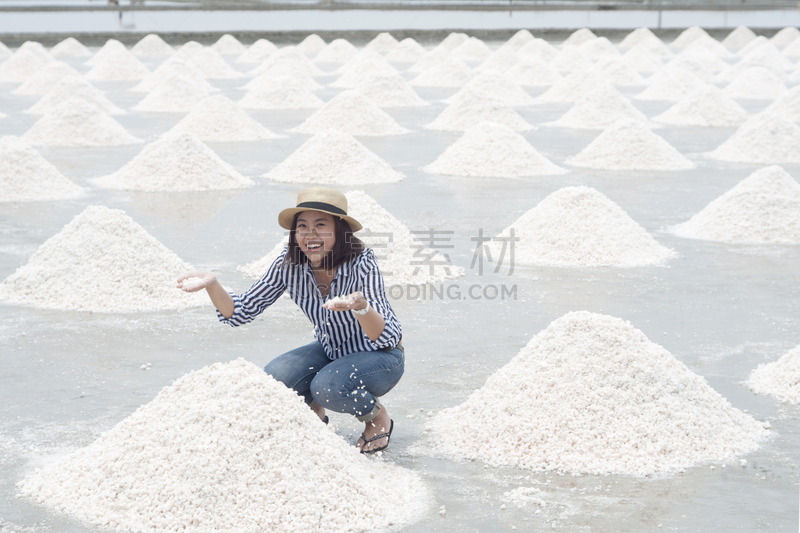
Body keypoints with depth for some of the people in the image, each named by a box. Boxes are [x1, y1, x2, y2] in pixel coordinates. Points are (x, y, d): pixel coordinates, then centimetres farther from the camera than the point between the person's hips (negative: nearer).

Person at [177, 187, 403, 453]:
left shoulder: (361, 264, -28)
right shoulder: (289, 264, -16)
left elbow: (387, 338, -34)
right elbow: (241, 312, -12)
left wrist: (361, 306, -55)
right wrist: (212, 284, -31)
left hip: (380, 356, -4)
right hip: (331, 352, 5)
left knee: (328, 386, -32)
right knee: (274, 379, -21)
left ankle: (378, 417, 0)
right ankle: (314, 413, 12)